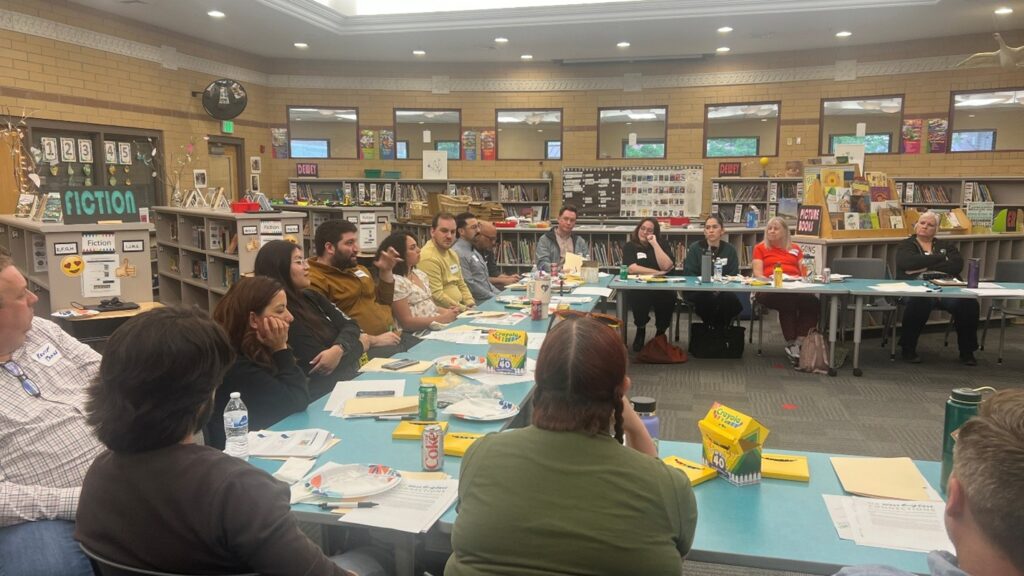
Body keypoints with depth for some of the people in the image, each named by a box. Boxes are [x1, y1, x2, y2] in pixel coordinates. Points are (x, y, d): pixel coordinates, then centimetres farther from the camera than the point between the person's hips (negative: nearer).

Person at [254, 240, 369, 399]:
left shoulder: (310, 297, 10)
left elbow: (349, 324, 2)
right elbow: (317, 363, -19)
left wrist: (339, 349, -20)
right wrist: (358, 345, -5)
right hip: (326, 391, -8)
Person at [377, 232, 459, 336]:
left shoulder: (420, 274, 15)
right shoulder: (396, 282, -12)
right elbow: (406, 322, -14)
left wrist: (447, 311, 0)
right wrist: (442, 318, -18)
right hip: (419, 333, -8)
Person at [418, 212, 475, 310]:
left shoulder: (452, 254, 15)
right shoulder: (428, 258, -15)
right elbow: (436, 295, -19)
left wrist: (472, 306, 7)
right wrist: (464, 309, -14)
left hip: (458, 311, 10)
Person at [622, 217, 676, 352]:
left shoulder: (661, 245, 13)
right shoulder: (629, 247, 6)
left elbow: (666, 266, -6)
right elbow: (632, 268, -11)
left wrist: (655, 244, -7)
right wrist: (658, 272, -8)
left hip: (661, 288, 2)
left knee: (669, 296, -33)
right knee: (638, 296, -38)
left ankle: (661, 332, -4)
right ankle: (641, 329, -4)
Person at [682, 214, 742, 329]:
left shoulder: (730, 250, 10)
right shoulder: (694, 248, 5)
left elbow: (733, 275, 3)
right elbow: (688, 274, -4)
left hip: (722, 290, 2)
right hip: (697, 291, -2)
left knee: (730, 297, -31)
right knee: (706, 297, -35)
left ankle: (721, 329, -10)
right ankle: (710, 327, -10)